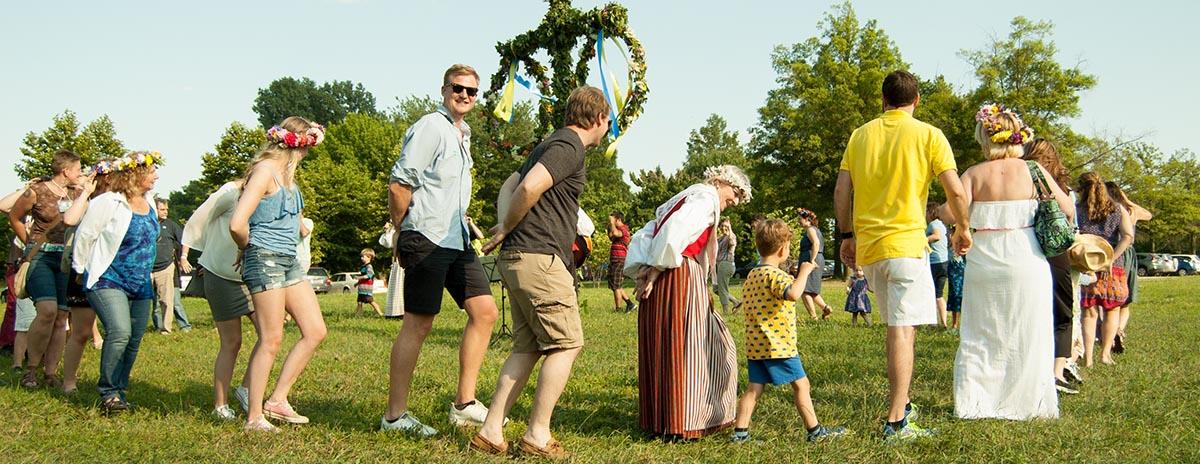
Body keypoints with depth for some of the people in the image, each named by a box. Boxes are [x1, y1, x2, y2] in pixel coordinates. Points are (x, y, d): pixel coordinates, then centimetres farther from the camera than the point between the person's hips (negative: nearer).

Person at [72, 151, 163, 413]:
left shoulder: (149, 203, 9)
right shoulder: (109, 203, -13)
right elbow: (84, 235, -6)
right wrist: (82, 269, 4)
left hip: (141, 286, 7)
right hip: (109, 282, -7)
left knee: (134, 340, 6)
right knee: (119, 332, -24)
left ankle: (119, 392, 21)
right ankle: (109, 394, -12)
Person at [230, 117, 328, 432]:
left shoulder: (287, 174, 16)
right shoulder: (265, 170, -13)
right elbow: (237, 225, -22)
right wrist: (248, 249, -4)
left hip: (290, 261, 9)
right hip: (265, 260, -9)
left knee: (315, 331, 6)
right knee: (271, 340, -6)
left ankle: (277, 400, 13)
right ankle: (254, 418, 3)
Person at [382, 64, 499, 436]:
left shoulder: (463, 135, 20)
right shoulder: (431, 127, -8)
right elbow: (399, 184, -13)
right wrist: (403, 233, -6)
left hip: (457, 240, 9)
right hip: (427, 239, -9)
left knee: (484, 311, 3)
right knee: (418, 324, -5)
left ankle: (464, 403, 9)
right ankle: (395, 415, 4)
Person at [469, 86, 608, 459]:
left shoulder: (554, 145, 22)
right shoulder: (569, 147, -11)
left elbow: (509, 186, 23)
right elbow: (529, 187, -24)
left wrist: (504, 226, 6)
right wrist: (506, 229, -9)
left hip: (517, 259, 10)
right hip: (539, 257, -10)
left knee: (527, 347, 11)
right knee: (566, 344, -3)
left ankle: (491, 431, 8)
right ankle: (537, 436, -1)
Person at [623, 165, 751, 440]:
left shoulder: (685, 197, 25)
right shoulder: (706, 198, -4)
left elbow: (643, 237, 20)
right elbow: (672, 234, -20)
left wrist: (645, 273, 10)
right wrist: (655, 273, -15)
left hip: (659, 282, 9)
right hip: (680, 277, -9)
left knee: (661, 349, 12)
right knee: (685, 349, -4)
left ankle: (657, 418, 19)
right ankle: (681, 425, -1)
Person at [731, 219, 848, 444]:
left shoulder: (751, 275, 12)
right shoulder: (775, 274, -16)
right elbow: (793, 293, -36)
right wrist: (804, 272, -21)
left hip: (754, 345, 8)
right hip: (778, 346, -8)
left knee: (754, 387, 9)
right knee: (801, 384, 4)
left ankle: (740, 431, 6)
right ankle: (814, 430, 10)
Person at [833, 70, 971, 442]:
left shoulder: (861, 135, 10)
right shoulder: (928, 135, -1)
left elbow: (841, 192, 7)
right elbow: (956, 191, -7)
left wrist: (847, 236, 17)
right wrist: (963, 230, 9)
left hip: (866, 247, 5)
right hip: (906, 244, -5)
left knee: (896, 327, 19)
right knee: (903, 330, -6)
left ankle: (900, 405, 27)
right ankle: (896, 422, -9)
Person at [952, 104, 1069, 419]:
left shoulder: (974, 175, -3)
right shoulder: (1033, 171, -1)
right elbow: (1067, 209, 2)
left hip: (983, 262, 0)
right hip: (1026, 261, 0)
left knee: (980, 335, 9)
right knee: (1028, 336, 9)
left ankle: (976, 404, 8)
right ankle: (1027, 404, 12)